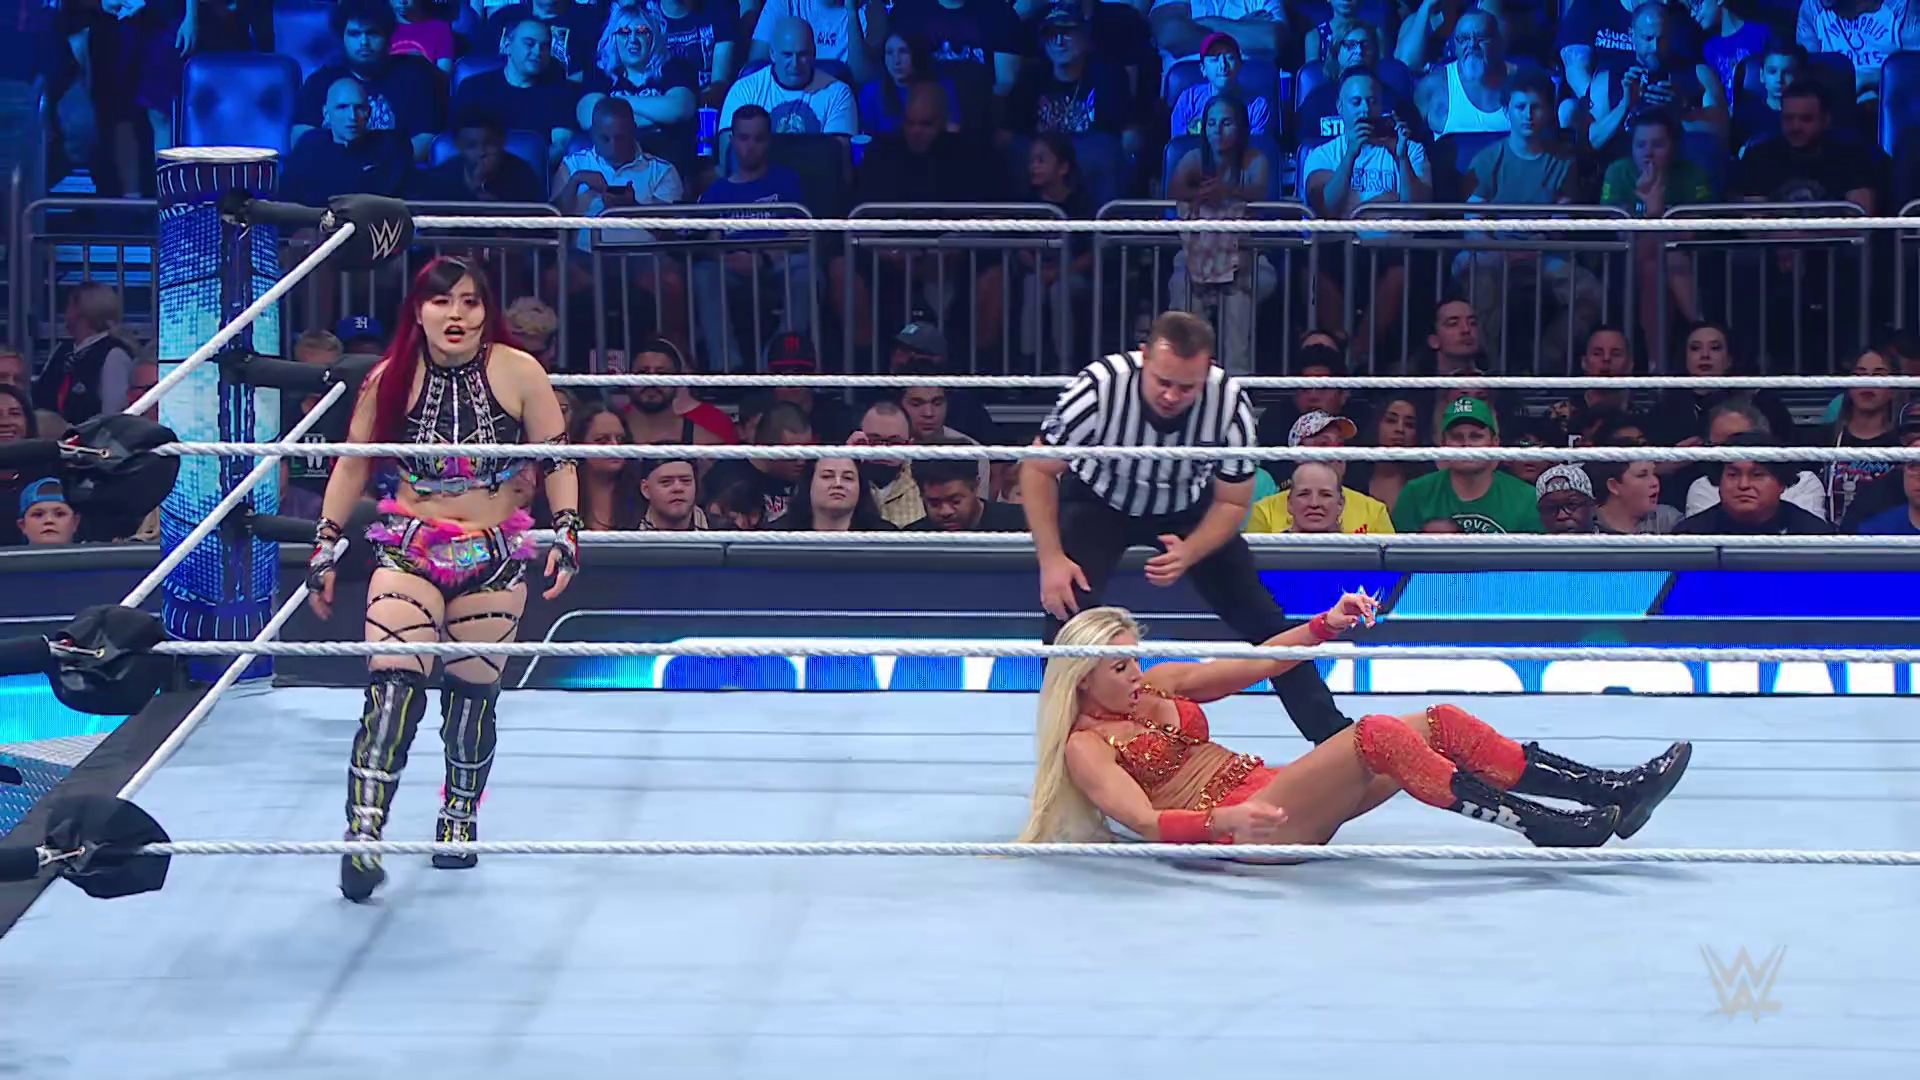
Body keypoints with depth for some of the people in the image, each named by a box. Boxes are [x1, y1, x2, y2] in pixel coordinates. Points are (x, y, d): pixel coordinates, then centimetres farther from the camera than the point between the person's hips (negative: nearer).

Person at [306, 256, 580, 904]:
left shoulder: (518, 374, -8)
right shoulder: (391, 380, -4)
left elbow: (557, 460, 1)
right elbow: (353, 463, 7)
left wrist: (566, 534, -8)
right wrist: (325, 545, 5)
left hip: (495, 558, 1)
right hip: (409, 551, -1)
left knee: (473, 694, 7)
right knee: (393, 689, -15)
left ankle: (459, 822, 28)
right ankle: (362, 836, -21)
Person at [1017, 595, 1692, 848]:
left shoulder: (1158, 686, 20)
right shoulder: (1086, 746, -1)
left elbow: (1255, 664, 18)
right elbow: (1144, 821, -18)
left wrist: (1328, 625, 3)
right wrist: (1225, 820, -35)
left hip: (1274, 795, 8)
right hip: (1235, 833, -8)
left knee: (1441, 723, -9)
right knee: (1377, 736, -29)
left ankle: (1613, 792, -16)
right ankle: (1550, 829, -35)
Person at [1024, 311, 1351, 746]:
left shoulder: (1230, 403, -31)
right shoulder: (1100, 387, -36)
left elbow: (1232, 502, -15)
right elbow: (1038, 468, -21)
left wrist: (1189, 554, -34)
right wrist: (1052, 558, -28)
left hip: (1187, 508, 2)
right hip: (1097, 500, -1)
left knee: (1263, 618, -3)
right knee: (1066, 605, -24)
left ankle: (1336, 738, 11)